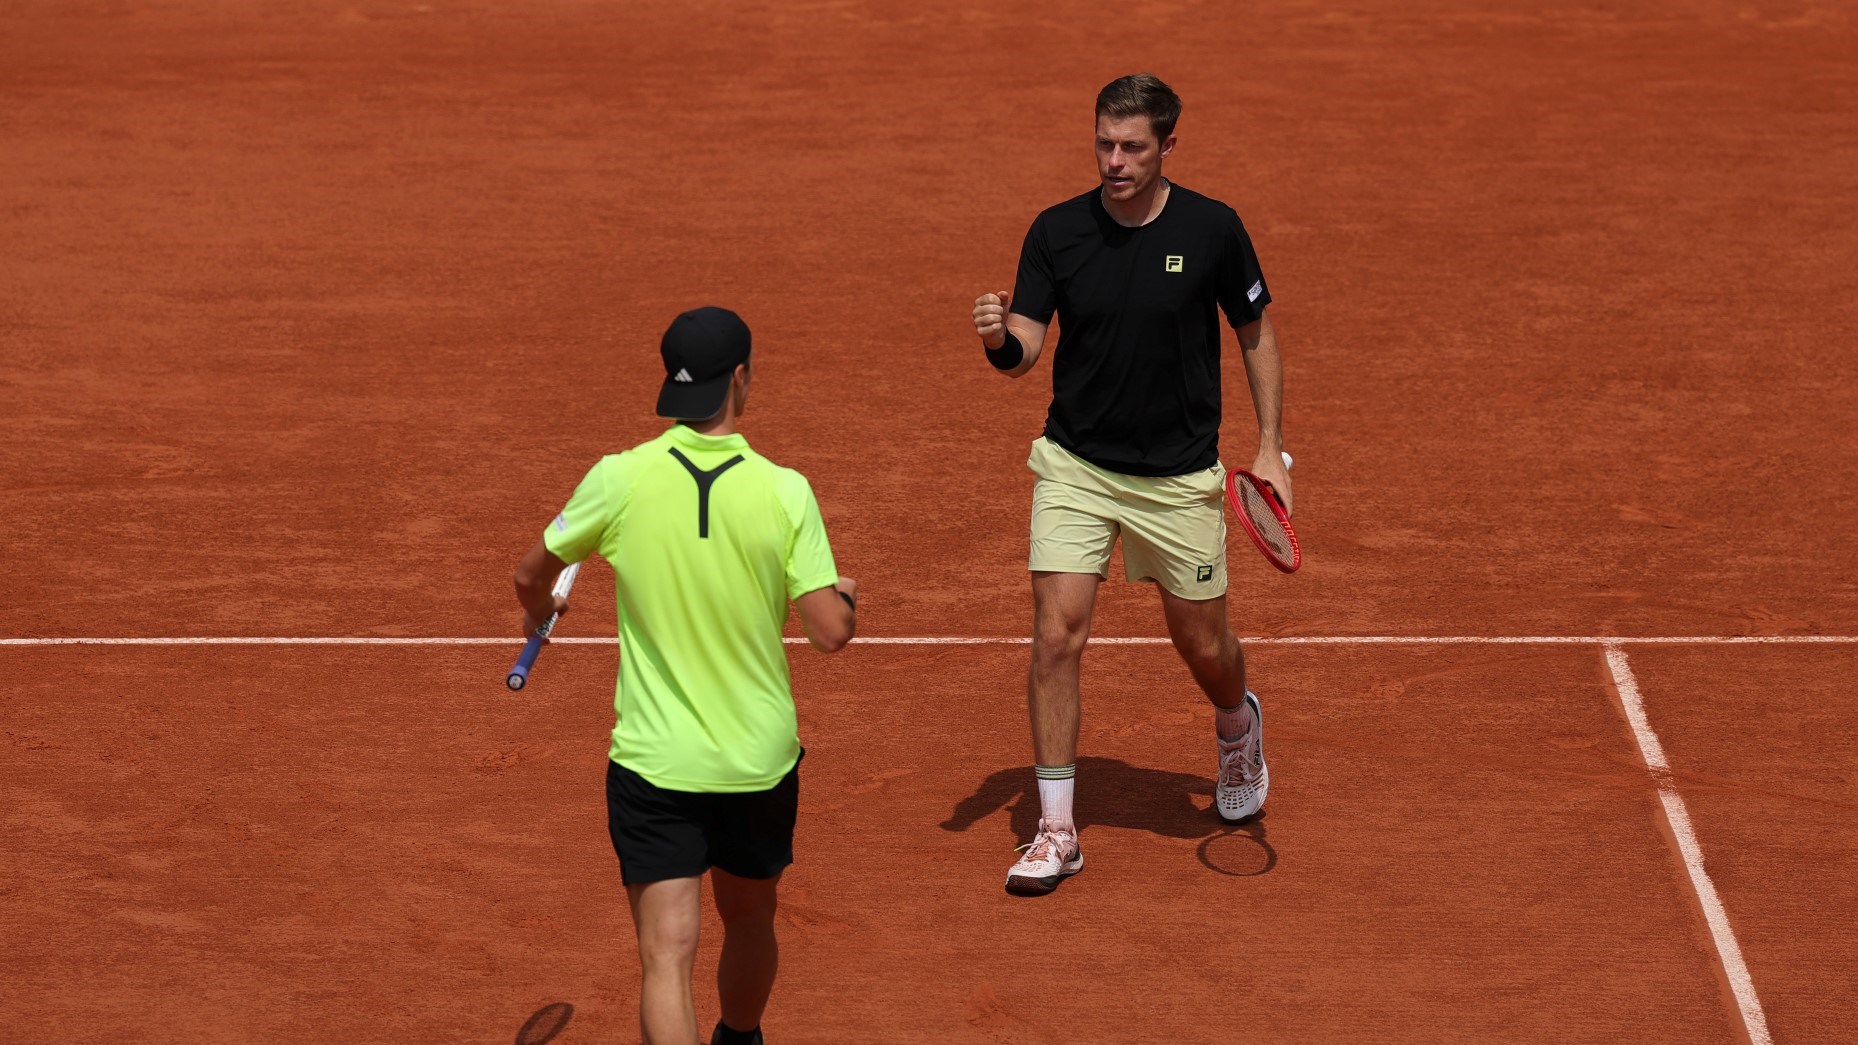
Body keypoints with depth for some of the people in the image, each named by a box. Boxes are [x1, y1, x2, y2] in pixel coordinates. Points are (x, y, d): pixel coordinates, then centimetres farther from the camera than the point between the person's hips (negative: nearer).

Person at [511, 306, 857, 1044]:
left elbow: (531, 575, 6)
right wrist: (848, 596, 12)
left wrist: (539, 611, 31)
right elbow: (831, 631, -13)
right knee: (750, 922, 26)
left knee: (668, 954, -6)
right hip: (762, 762, 2)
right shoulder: (784, 491, -11)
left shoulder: (620, 479, -9)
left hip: (653, 763, -2)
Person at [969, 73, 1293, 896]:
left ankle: (1238, 724, 47)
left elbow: (1255, 333, 4)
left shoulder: (1213, 230, -9)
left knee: (1203, 646, 10)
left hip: (1180, 476, 0)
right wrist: (999, 340, -33)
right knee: (1056, 637, -9)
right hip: (1075, 465, 0)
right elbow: (1025, 349, -9)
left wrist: (1271, 448, 0)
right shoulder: (1057, 232, -8)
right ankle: (1057, 830, 1)